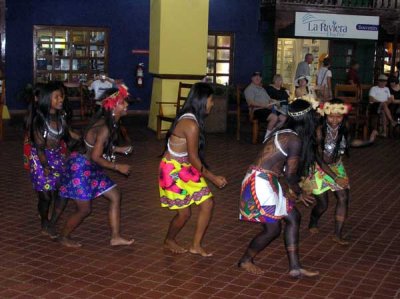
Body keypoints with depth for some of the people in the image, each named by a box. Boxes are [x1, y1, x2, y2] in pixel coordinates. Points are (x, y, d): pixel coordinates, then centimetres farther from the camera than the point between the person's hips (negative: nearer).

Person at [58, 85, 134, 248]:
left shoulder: (110, 124, 3)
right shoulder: (105, 128, -26)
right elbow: (96, 157, -26)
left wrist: (120, 149, 10)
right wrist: (118, 167, -19)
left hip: (91, 169, 10)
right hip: (81, 168, -10)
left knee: (115, 196, 9)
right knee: (84, 209, 2)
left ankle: (115, 237, 15)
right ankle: (64, 237, 25)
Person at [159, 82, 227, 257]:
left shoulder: (190, 119, 3)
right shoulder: (191, 124, -26)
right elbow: (193, 158, -22)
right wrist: (213, 178, -13)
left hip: (187, 168, 9)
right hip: (174, 170, -9)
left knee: (207, 203, 4)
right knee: (184, 213, 3)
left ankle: (196, 246, 16)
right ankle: (169, 241, 32)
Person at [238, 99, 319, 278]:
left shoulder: (285, 134, 11)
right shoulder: (295, 140, -16)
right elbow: (290, 174, -11)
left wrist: (291, 189, 24)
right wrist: (299, 193, 6)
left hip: (268, 182, 10)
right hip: (260, 182, -10)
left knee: (293, 216, 11)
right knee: (273, 228, 0)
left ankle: (295, 268, 15)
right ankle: (246, 260, 22)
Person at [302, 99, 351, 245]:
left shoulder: (344, 129, -11)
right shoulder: (319, 132, -27)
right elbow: (319, 159, -25)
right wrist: (335, 178, -28)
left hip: (336, 167, 5)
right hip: (320, 168, -5)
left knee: (343, 198, -5)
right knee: (322, 204, 2)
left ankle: (338, 234, 6)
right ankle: (313, 223, 36)